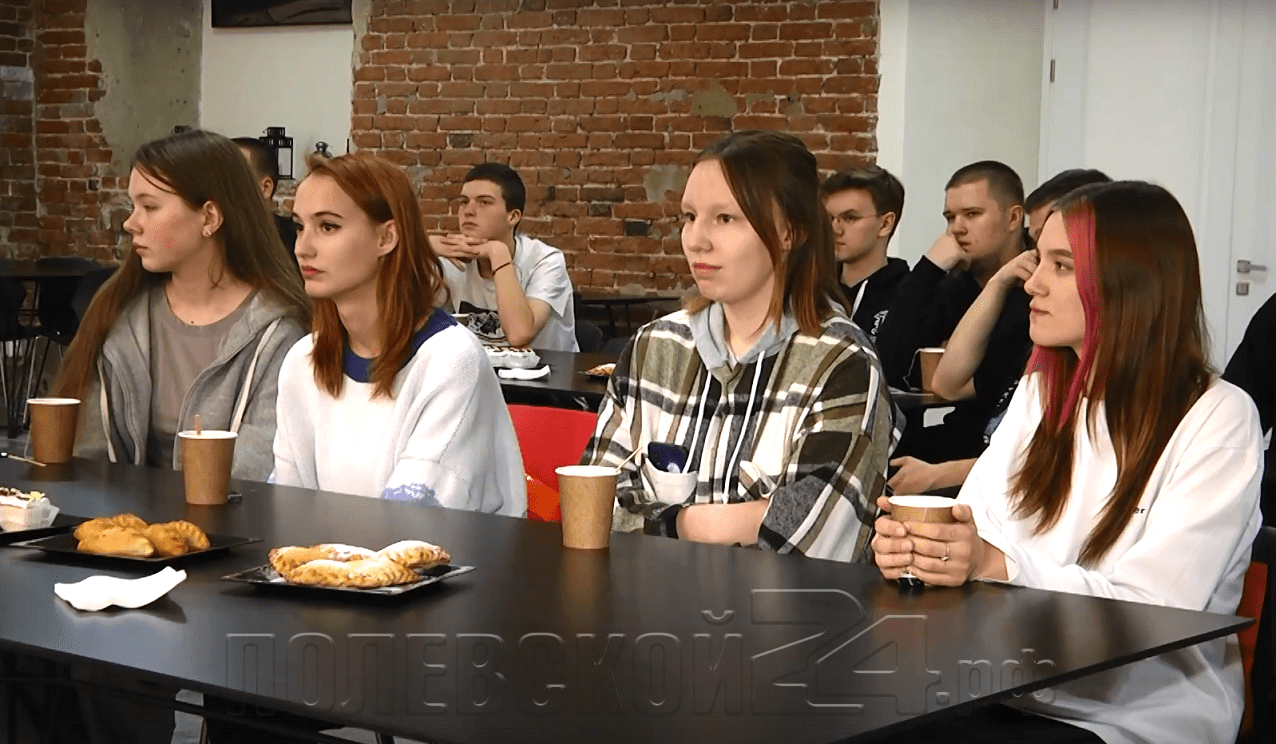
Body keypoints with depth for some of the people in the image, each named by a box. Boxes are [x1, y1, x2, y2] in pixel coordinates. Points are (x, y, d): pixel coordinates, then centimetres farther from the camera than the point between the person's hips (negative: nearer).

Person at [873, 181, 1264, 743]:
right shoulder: (1040, 395, 14)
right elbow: (971, 539, 7)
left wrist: (997, 564, -28)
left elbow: (1152, 606, -16)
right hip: (1010, 694, 6)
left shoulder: (1219, 419, -7)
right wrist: (914, 547, -17)